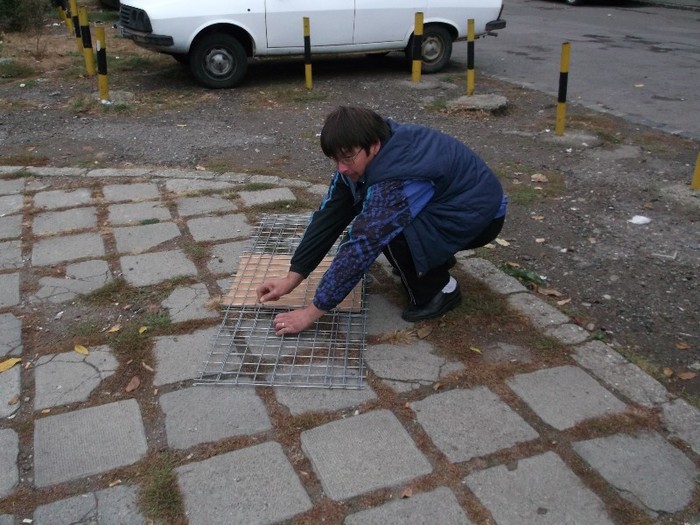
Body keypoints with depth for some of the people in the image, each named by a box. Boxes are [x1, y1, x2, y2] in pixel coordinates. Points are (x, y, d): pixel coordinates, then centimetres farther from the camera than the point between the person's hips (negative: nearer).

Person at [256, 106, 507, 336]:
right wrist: (293, 276, -13)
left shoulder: (399, 177, -36)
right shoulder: (362, 158, -10)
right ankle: (436, 258, 15)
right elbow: (329, 215, -9)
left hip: (480, 216, -9)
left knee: (384, 231, -30)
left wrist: (313, 311, -32)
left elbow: (362, 245, -37)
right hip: (442, 204, 9)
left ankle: (438, 290, -6)